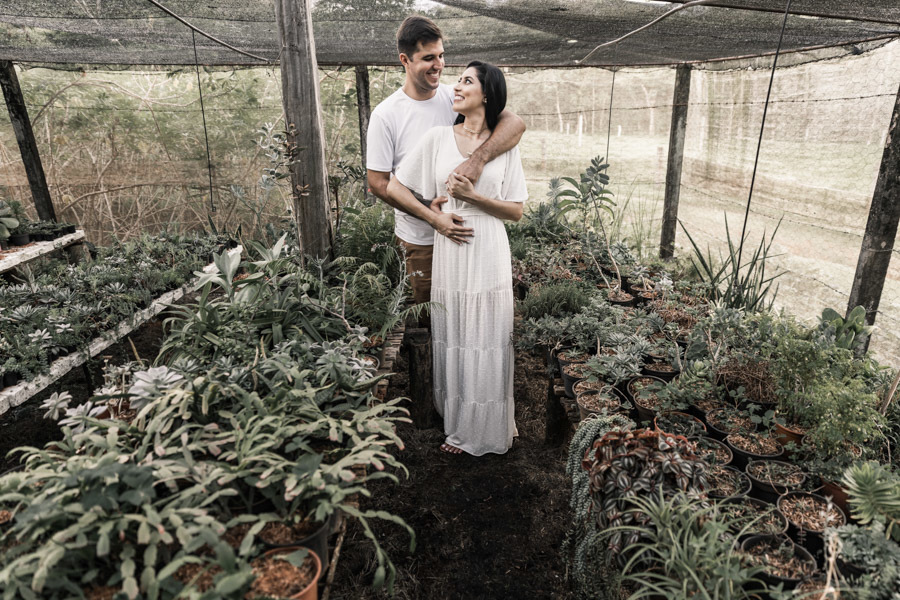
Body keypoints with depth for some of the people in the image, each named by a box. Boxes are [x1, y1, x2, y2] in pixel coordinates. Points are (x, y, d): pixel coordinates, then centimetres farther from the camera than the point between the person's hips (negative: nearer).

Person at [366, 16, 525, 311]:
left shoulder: (457, 97, -4)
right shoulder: (386, 115, -12)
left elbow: (515, 123, -14)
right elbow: (378, 182, -12)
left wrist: (479, 157, -35)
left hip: (464, 225, 3)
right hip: (420, 238, -3)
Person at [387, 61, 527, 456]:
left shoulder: (505, 146, 4)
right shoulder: (437, 138, 4)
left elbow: (516, 211, 1)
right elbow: (395, 187, 4)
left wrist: (472, 195, -13)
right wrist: (434, 217, -5)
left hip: (489, 256, -1)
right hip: (450, 254, 1)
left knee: (488, 342, 6)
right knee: (453, 340, 9)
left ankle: (490, 426, 26)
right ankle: (459, 425, 29)